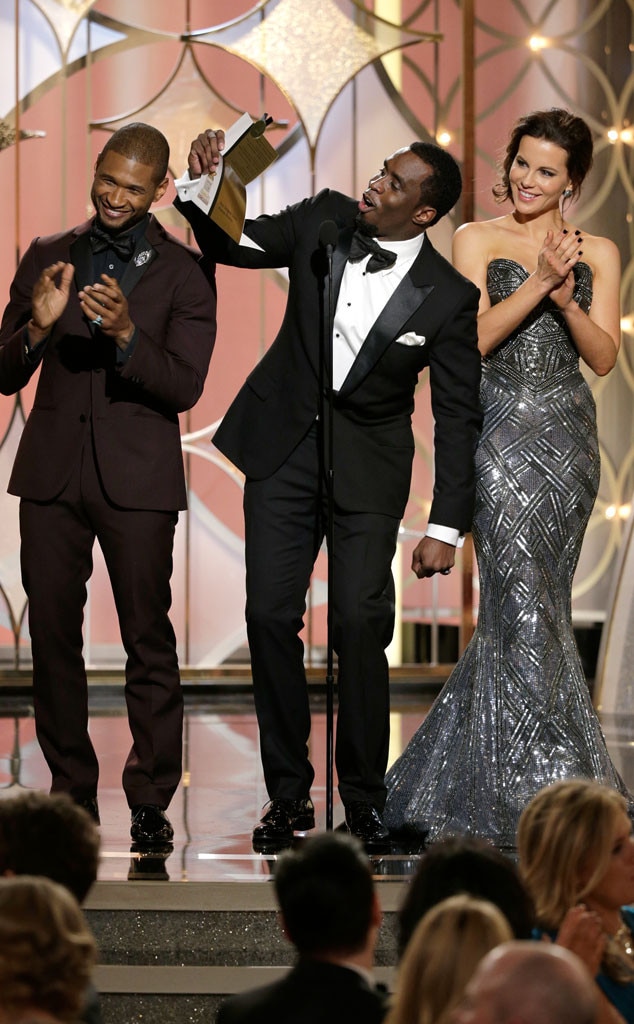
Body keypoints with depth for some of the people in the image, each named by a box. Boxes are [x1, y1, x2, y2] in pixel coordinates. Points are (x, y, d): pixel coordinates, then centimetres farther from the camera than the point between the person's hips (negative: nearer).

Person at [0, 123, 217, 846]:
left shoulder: (185, 272, 2)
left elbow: (185, 386, -7)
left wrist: (126, 335, -23)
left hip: (138, 481, -3)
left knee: (148, 641, -4)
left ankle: (151, 800, 3)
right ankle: (71, 792, 13)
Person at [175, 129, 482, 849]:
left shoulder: (450, 298, -12)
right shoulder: (325, 221, -4)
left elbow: (458, 416, -7)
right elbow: (231, 245, 7)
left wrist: (446, 526, -10)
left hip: (369, 468, -3)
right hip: (284, 448, 3)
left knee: (360, 625, -11)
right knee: (270, 616, -1)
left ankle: (364, 801, 3)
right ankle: (288, 795, 9)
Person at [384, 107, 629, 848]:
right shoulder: (478, 241, 4)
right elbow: (474, 338, -8)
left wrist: (566, 295, -15)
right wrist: (538, 281, -18)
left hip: (567, 437, 3)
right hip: (501, 432, -3)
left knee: (524, 607, 6)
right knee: (523, 600, -11)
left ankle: (449, 781, 20)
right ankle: (544, 793, -9)